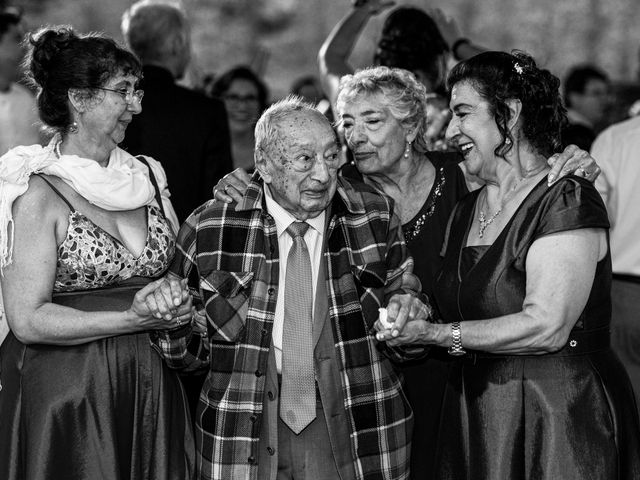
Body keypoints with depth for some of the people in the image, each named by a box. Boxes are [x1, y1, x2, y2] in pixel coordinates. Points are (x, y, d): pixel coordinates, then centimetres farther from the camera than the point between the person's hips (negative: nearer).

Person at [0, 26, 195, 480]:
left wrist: (177, 299, -4)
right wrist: (133, 319, -20)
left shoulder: (146, 176, 7)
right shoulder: (40, 194, -11)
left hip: (151, 389, 6)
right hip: (66, 392, -6)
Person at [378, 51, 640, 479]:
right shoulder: (466, 211, 13)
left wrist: (435, 334, -19)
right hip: (475, 419, 7)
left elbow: (546, 327, -22)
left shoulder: (567, 201, -13)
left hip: (561, 414, -7)